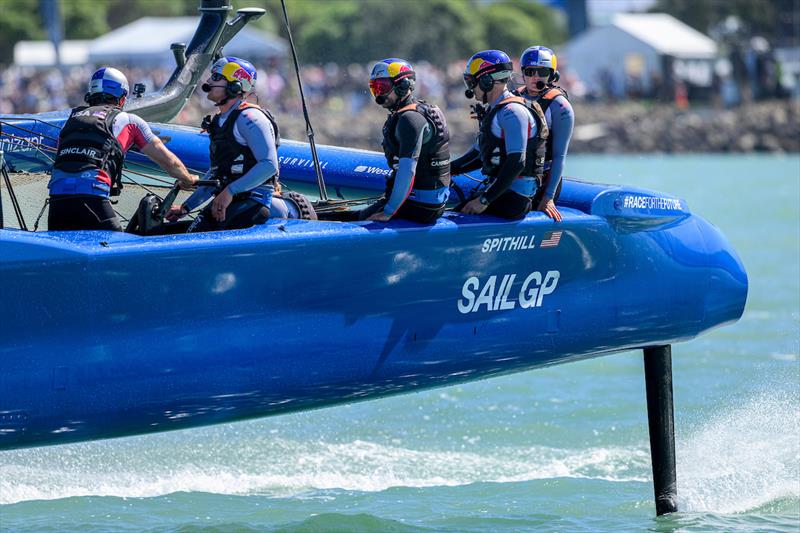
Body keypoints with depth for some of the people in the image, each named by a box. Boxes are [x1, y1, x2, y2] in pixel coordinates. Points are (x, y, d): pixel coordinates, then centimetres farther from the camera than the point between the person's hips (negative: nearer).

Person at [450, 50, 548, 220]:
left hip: (513, 199, -10)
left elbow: (516, 163, -23)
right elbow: (479, 154, 25)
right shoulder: (493, 111, 17)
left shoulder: (512, 112, -16)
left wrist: (484, 200, -22)